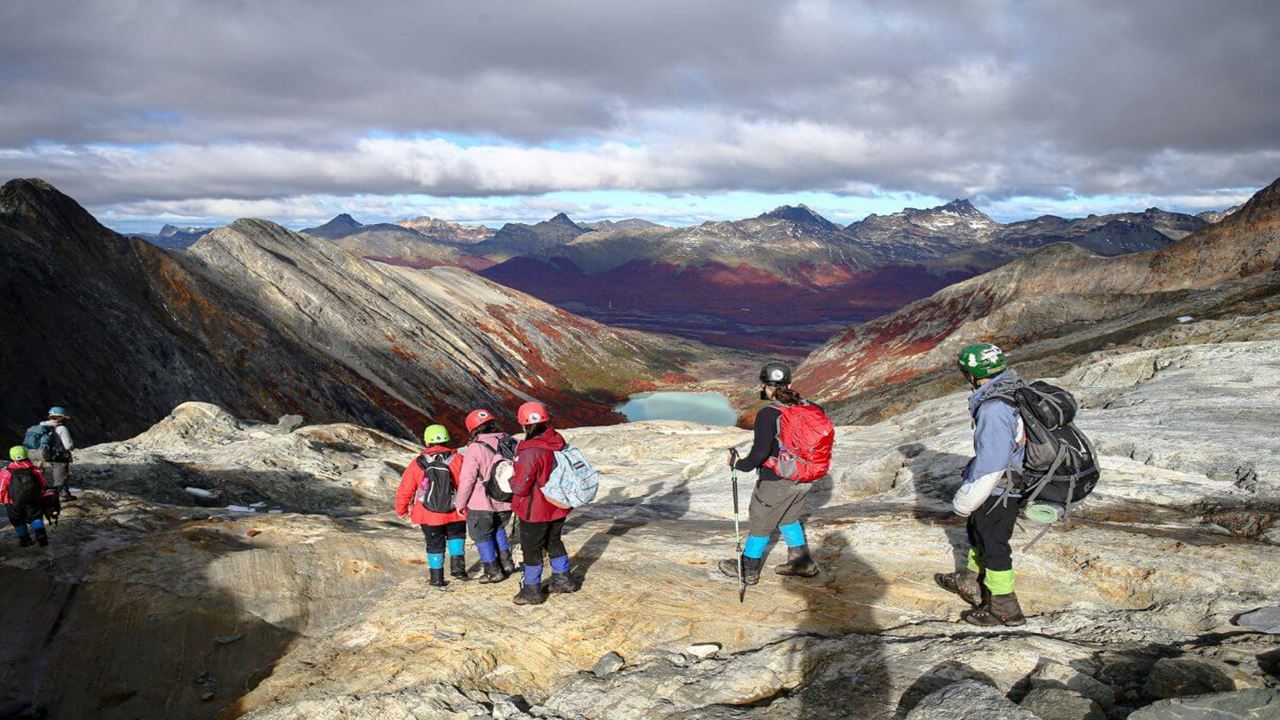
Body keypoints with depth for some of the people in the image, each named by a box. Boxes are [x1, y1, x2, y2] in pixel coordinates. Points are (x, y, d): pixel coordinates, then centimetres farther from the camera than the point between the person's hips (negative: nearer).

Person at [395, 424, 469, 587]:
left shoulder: (416, 464, -6)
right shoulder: (458, 460, -9)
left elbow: (404, 491, -1)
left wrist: (401, 510, 15)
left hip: (428, 515, 0)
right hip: (454, 513, 0)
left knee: (435, 544, 16)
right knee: (456, 536, 24)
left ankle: (437, 578, 21)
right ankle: (457, 567, 9)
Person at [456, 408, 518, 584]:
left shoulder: (475, 448, -19)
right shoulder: (509, 441, -3)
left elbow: (467, 479, -16)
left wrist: (460, 503, -3)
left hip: (482, 503, -5)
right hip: (507, 502, 5)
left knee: (482, 536, 15)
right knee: (498, 529, 29)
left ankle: (494, 571, 21)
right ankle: (506, 562, 27)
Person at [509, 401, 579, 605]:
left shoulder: (530, 452, -29)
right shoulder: (559, 442, -6)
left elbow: (520, 486, -25)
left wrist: (511, 480, -2)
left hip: (535, 510, -7)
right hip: (558, 506, 7)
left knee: (531, 548, 10)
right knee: (554, 542, 26)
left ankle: (532, 590, 21)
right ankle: (563, 579, 37)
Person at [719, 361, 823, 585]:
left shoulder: (767, 414, -24)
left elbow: (760, 452, -25)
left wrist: (740, 464, -8)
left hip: (776, 482, -6)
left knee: (760, 524, 14)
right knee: (789, 519, 29)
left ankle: (748, 569, 30)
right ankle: (802, 562, 38)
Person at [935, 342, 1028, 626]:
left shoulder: (994, 411, -30)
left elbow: (990, 465, -28)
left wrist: (964, 501, -16)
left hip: (998, 493, -9)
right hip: (1015, 484, 9)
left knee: (993, 544, 6)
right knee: (977, 533, 26)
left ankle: (1004, 608, 19)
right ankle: (971, 581, 44)